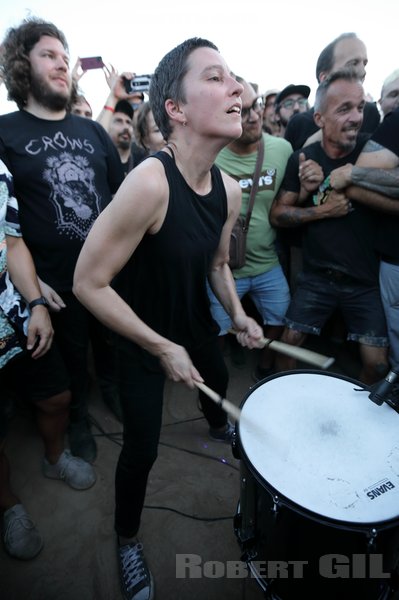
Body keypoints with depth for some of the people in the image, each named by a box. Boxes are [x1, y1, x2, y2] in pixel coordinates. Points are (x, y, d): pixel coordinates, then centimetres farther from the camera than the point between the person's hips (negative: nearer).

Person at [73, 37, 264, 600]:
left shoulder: (229, 189, -8)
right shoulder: (149, 182, -32)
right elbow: (88, 284, -28)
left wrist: (238, 315, -5)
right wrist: (161, 347, -25)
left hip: (197, 321, 7)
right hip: (144, 335, -7)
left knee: (220, 379, 31)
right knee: (143, 448, 1)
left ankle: (219, 425, 70)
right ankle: (127, 538, 36)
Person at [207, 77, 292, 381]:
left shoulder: (282, 148, -4)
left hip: (269, 264, 3)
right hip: (223, 269, -3)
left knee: (281, 322, 18)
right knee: (215, 336, 12)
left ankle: (266, 372, 47)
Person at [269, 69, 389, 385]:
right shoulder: (302, 159, -4)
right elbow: (277, 214, -5)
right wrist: (324, 209, -18)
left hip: (366, 278, 0)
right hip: (317, 275, 1)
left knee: (377, 364, 2)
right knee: (289, 341, 9)